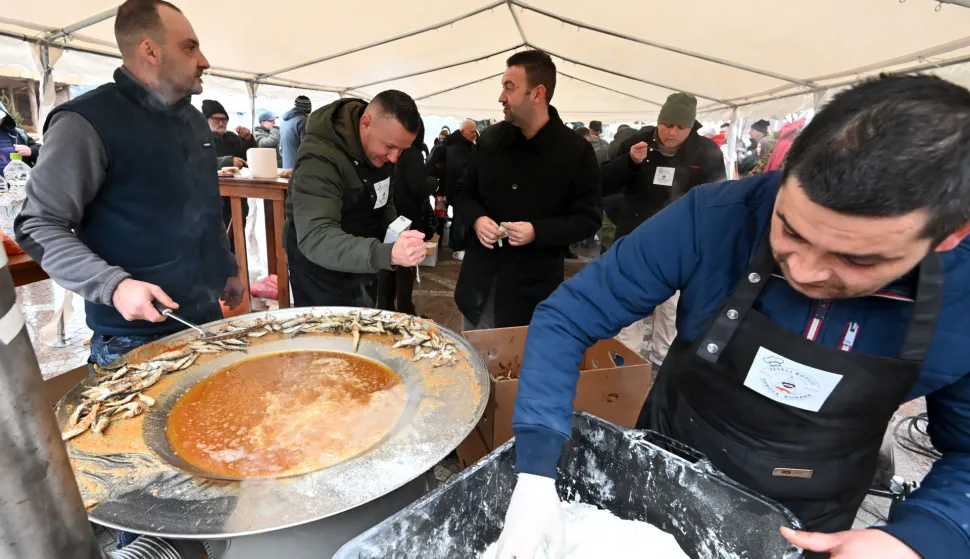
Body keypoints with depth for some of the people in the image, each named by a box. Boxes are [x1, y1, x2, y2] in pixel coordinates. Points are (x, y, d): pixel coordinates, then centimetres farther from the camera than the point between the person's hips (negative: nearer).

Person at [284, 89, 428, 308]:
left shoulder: (379, 146, -7)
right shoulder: (320, 159, -30)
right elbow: (315, 238, -42)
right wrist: (387, 253, -55)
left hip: (362, 261, 7)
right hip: (321, 267, -7)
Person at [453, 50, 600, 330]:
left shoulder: (577, 151, -8)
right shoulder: (490, 138, 4)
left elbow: (588, 218, -7)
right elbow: (464, 191, 13)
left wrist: (537, 231, -22)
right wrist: (476, 218, -10)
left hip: (533, 288, -3)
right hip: (480, 279, 4)